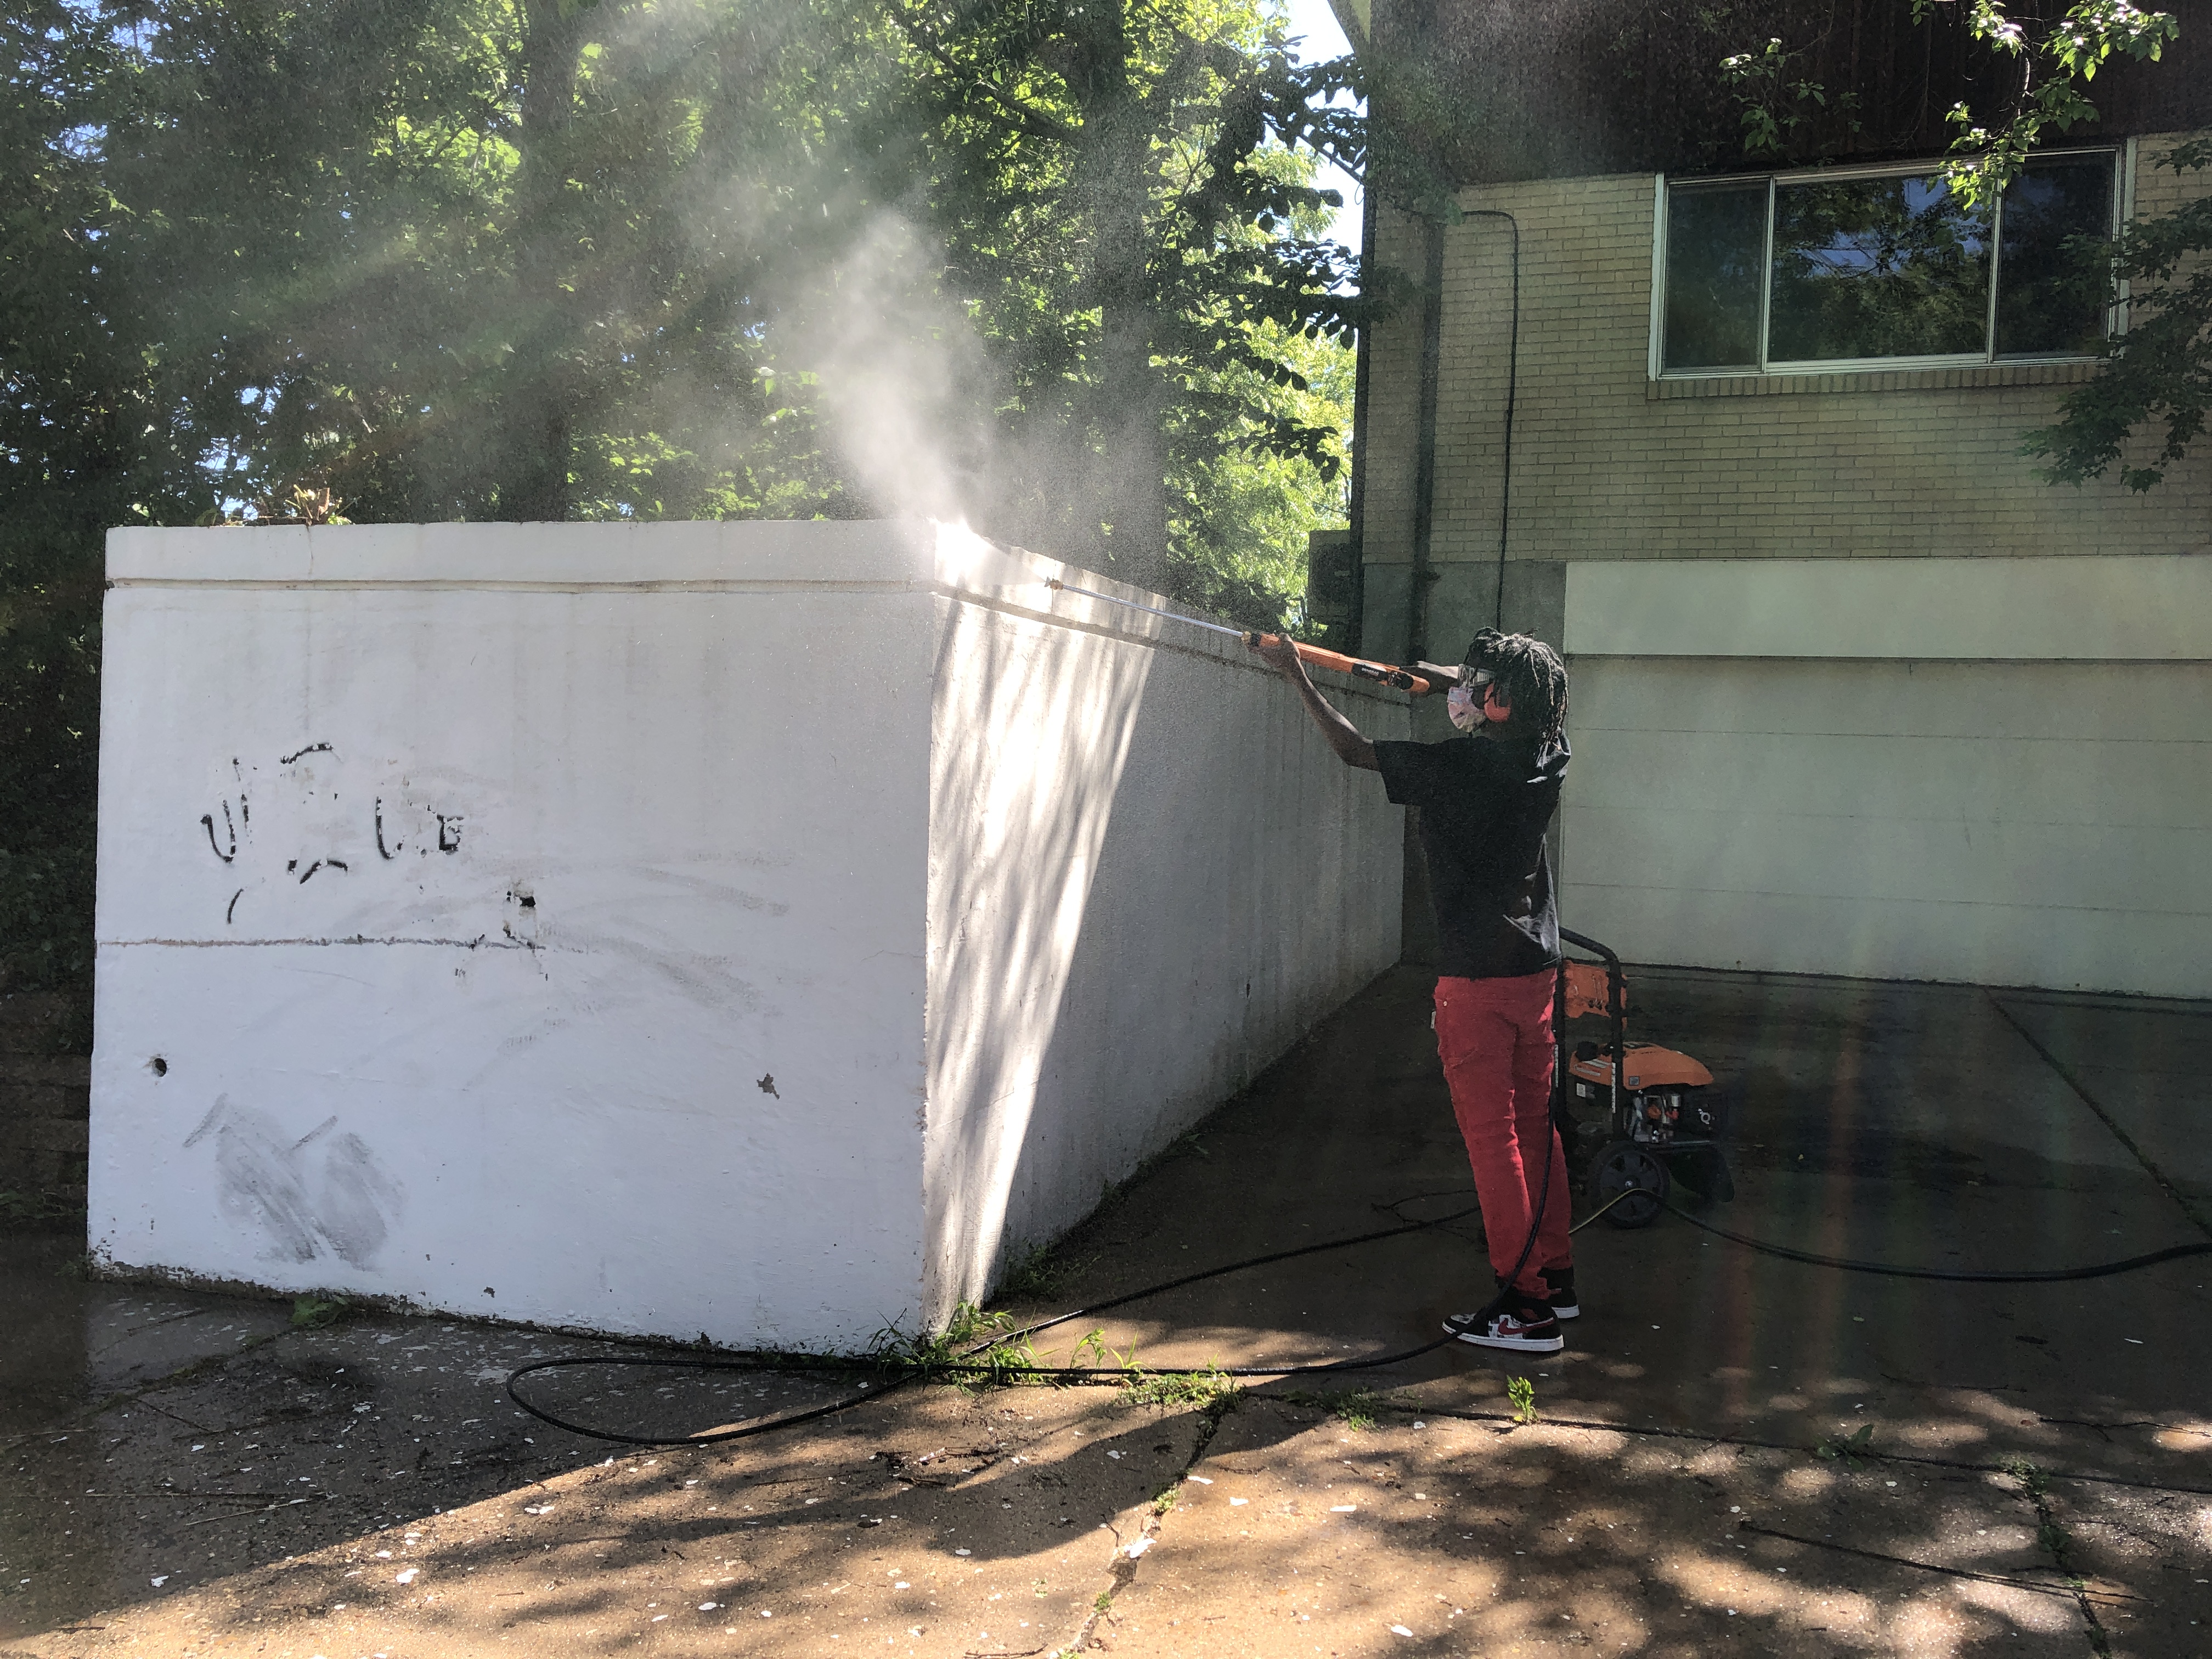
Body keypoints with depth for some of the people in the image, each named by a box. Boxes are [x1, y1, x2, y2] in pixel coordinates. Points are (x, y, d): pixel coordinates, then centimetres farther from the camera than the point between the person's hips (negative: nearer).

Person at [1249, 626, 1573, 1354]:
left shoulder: (1464, 765, -18)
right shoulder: (1546, 756, 2)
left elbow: (1355, 750, -9)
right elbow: (1543, 702, 28)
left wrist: (1298, 677, 1)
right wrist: (1438, 685, 24)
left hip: (1477, 978, -8)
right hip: (1535, 967, 8)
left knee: (1492, 1136, -1)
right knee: (1533, 1125, 16)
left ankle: (1527, 1307, 4)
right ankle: (1554, 1278, 26)